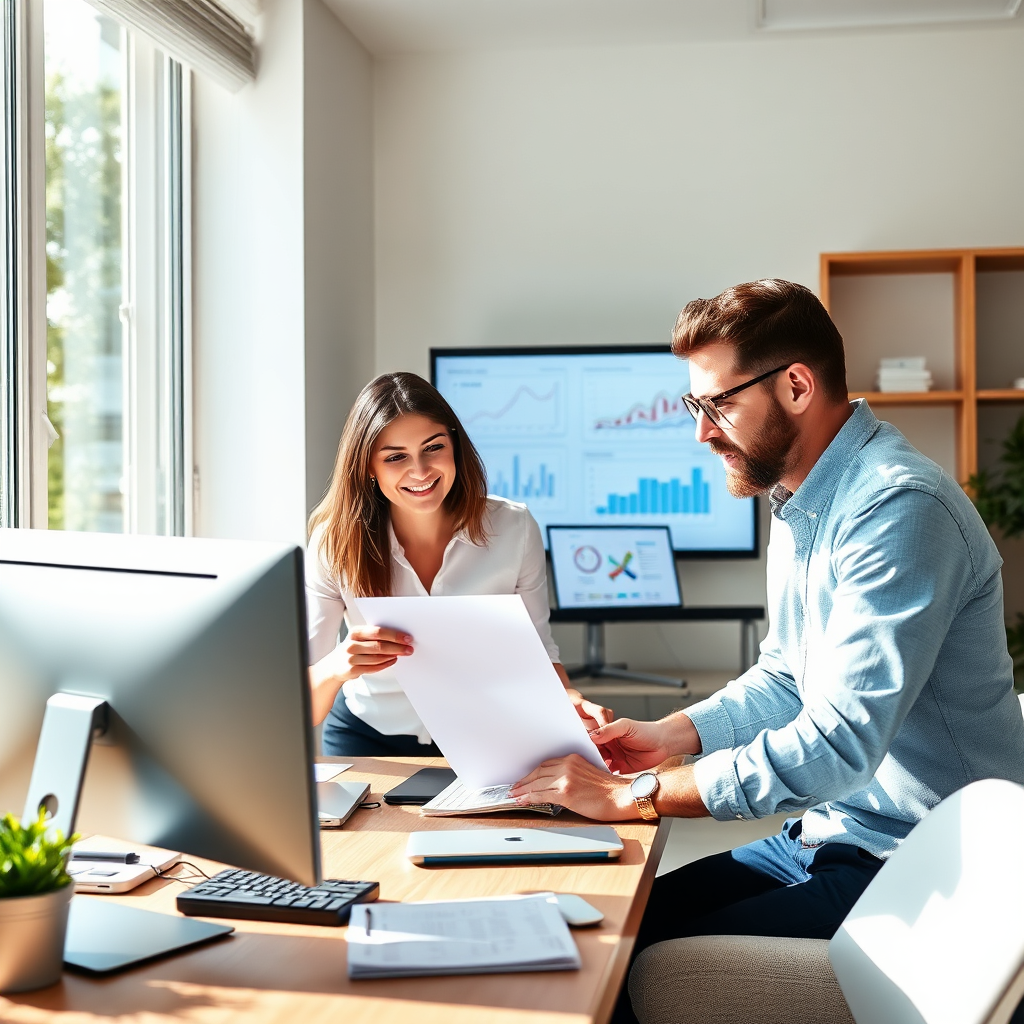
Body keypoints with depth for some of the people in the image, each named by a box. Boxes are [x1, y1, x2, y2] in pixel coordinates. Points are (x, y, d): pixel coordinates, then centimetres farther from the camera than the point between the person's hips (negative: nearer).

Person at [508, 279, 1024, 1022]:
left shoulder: (899, 509, -23)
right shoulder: (800, 502, 9)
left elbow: (839, 744, -29)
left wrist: (631, 793, -25)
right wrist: (675, 735, 2)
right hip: (826, 834, 9)